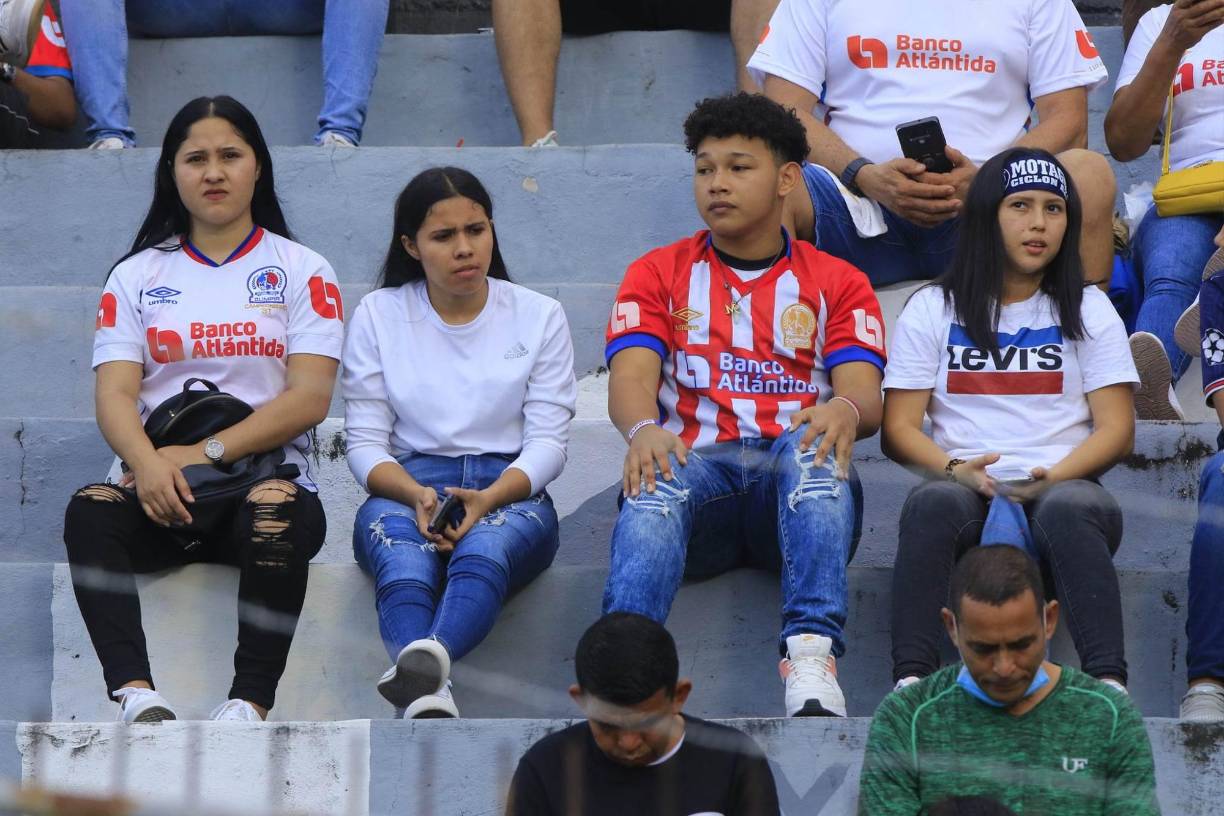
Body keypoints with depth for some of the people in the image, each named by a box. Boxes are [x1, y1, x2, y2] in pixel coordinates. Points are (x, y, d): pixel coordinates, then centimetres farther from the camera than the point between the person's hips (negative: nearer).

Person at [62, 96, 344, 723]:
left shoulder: (301, 271, 10)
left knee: (277, 515, -37)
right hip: (155, 486, 2)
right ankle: (136, 695, -45)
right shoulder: (136, 276, 17)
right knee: (90, 513, -31)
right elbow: (115, 394, 3)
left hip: (264, 473, -2)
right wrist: (148, 463, -20)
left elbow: (309, 398, -2)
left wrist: (207, 452, -14)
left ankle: (248, 705, -44)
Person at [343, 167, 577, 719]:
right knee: (401, 555, -39)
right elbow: (365, 443, 7)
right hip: (405, 492, 0)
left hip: (510, 493, 0)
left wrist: (490, 498, -17)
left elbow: (548, 442, 3)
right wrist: (416, 495, -16)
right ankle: (427, 695, -69)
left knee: (484, 547, -39)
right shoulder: (379, 316, 12)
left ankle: (424, 662, -71)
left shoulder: (539, 316, 11)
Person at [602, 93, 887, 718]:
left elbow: (866, 395, 3)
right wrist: (643, 429, -25)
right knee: (656, 479, -36)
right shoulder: (658, 275, 19)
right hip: (695, 466, 0)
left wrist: (846, 411, -25)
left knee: (811, 444, -36)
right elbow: (630, 377, 1)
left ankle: (811, 659, -54)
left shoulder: (836, 283, 19)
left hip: (795, 489, 0)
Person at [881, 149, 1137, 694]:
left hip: (1062, 489, 0)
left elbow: (1116, 429, 8)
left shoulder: (1089, 311, 17)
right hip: (967, 487, 0)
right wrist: (955, 469, -13)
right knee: (934, 502, -36)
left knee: (1068, 508, -36)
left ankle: (1108, 682, -49)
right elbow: (898, 430, 7)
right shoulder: (932, 310, 15)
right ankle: (910, 679, -46)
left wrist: (1053, 477, -11)